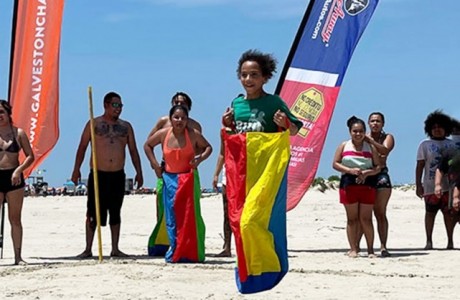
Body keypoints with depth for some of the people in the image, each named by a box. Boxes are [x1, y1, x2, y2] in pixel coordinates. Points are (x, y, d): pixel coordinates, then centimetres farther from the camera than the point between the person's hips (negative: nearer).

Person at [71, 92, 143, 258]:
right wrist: (76, 169, -5)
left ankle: (115, 249, 13)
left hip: (118, 175, 3)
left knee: (115, 213, 7)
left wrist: (139, 172, 6)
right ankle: (88, 249, 2)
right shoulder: (94, 124, 2)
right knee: (93, 213, -3)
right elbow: (82, 147, 2)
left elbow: (133, 151, 13)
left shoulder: (126, 126, 11)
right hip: (98, 174, -3)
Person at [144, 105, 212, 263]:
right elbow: (147, 145, 14)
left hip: (189, 179, -2)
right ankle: (175, 251, 9)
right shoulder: (163, 134, -2)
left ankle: (191, 252, -1)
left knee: (190, 215, -5)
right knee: (172, 216, 2)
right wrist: (155, 164, 5)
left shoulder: (193, 134, -7)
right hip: (170, 179, 2)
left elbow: (208, 147, 7)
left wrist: (200, 158, -12)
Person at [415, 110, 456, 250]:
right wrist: (418, 185, -7)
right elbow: (420, 166, 0)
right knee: (430, 212, 3)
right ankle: (429, 241, 9)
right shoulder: (425, 144, 3)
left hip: (449, 185, 2)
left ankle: (450, 241, 8)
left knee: (449, 212, -1)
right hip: (431, 186, -2)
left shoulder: (451, 144, 12)